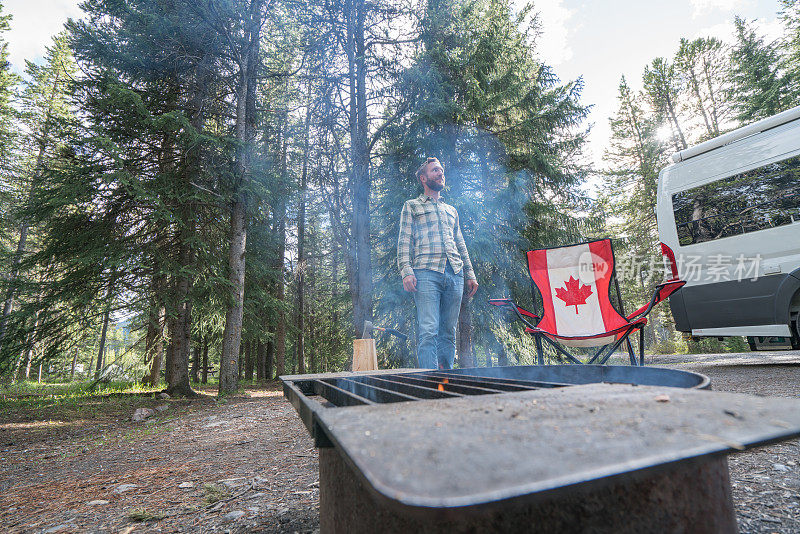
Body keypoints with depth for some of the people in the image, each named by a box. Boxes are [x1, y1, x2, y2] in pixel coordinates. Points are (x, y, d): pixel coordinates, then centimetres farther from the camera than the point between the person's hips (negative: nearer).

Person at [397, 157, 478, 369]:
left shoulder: (451, 211, 30)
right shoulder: (411, 206, 17)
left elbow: (461, 245, 27)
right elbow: (404, 241, 5)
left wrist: (470, 274, 16)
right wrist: (406, 271, -10)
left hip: (455, 274, 5)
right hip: (426, 272, -4)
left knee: (448, 331, 3)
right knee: (429, 331, -13)